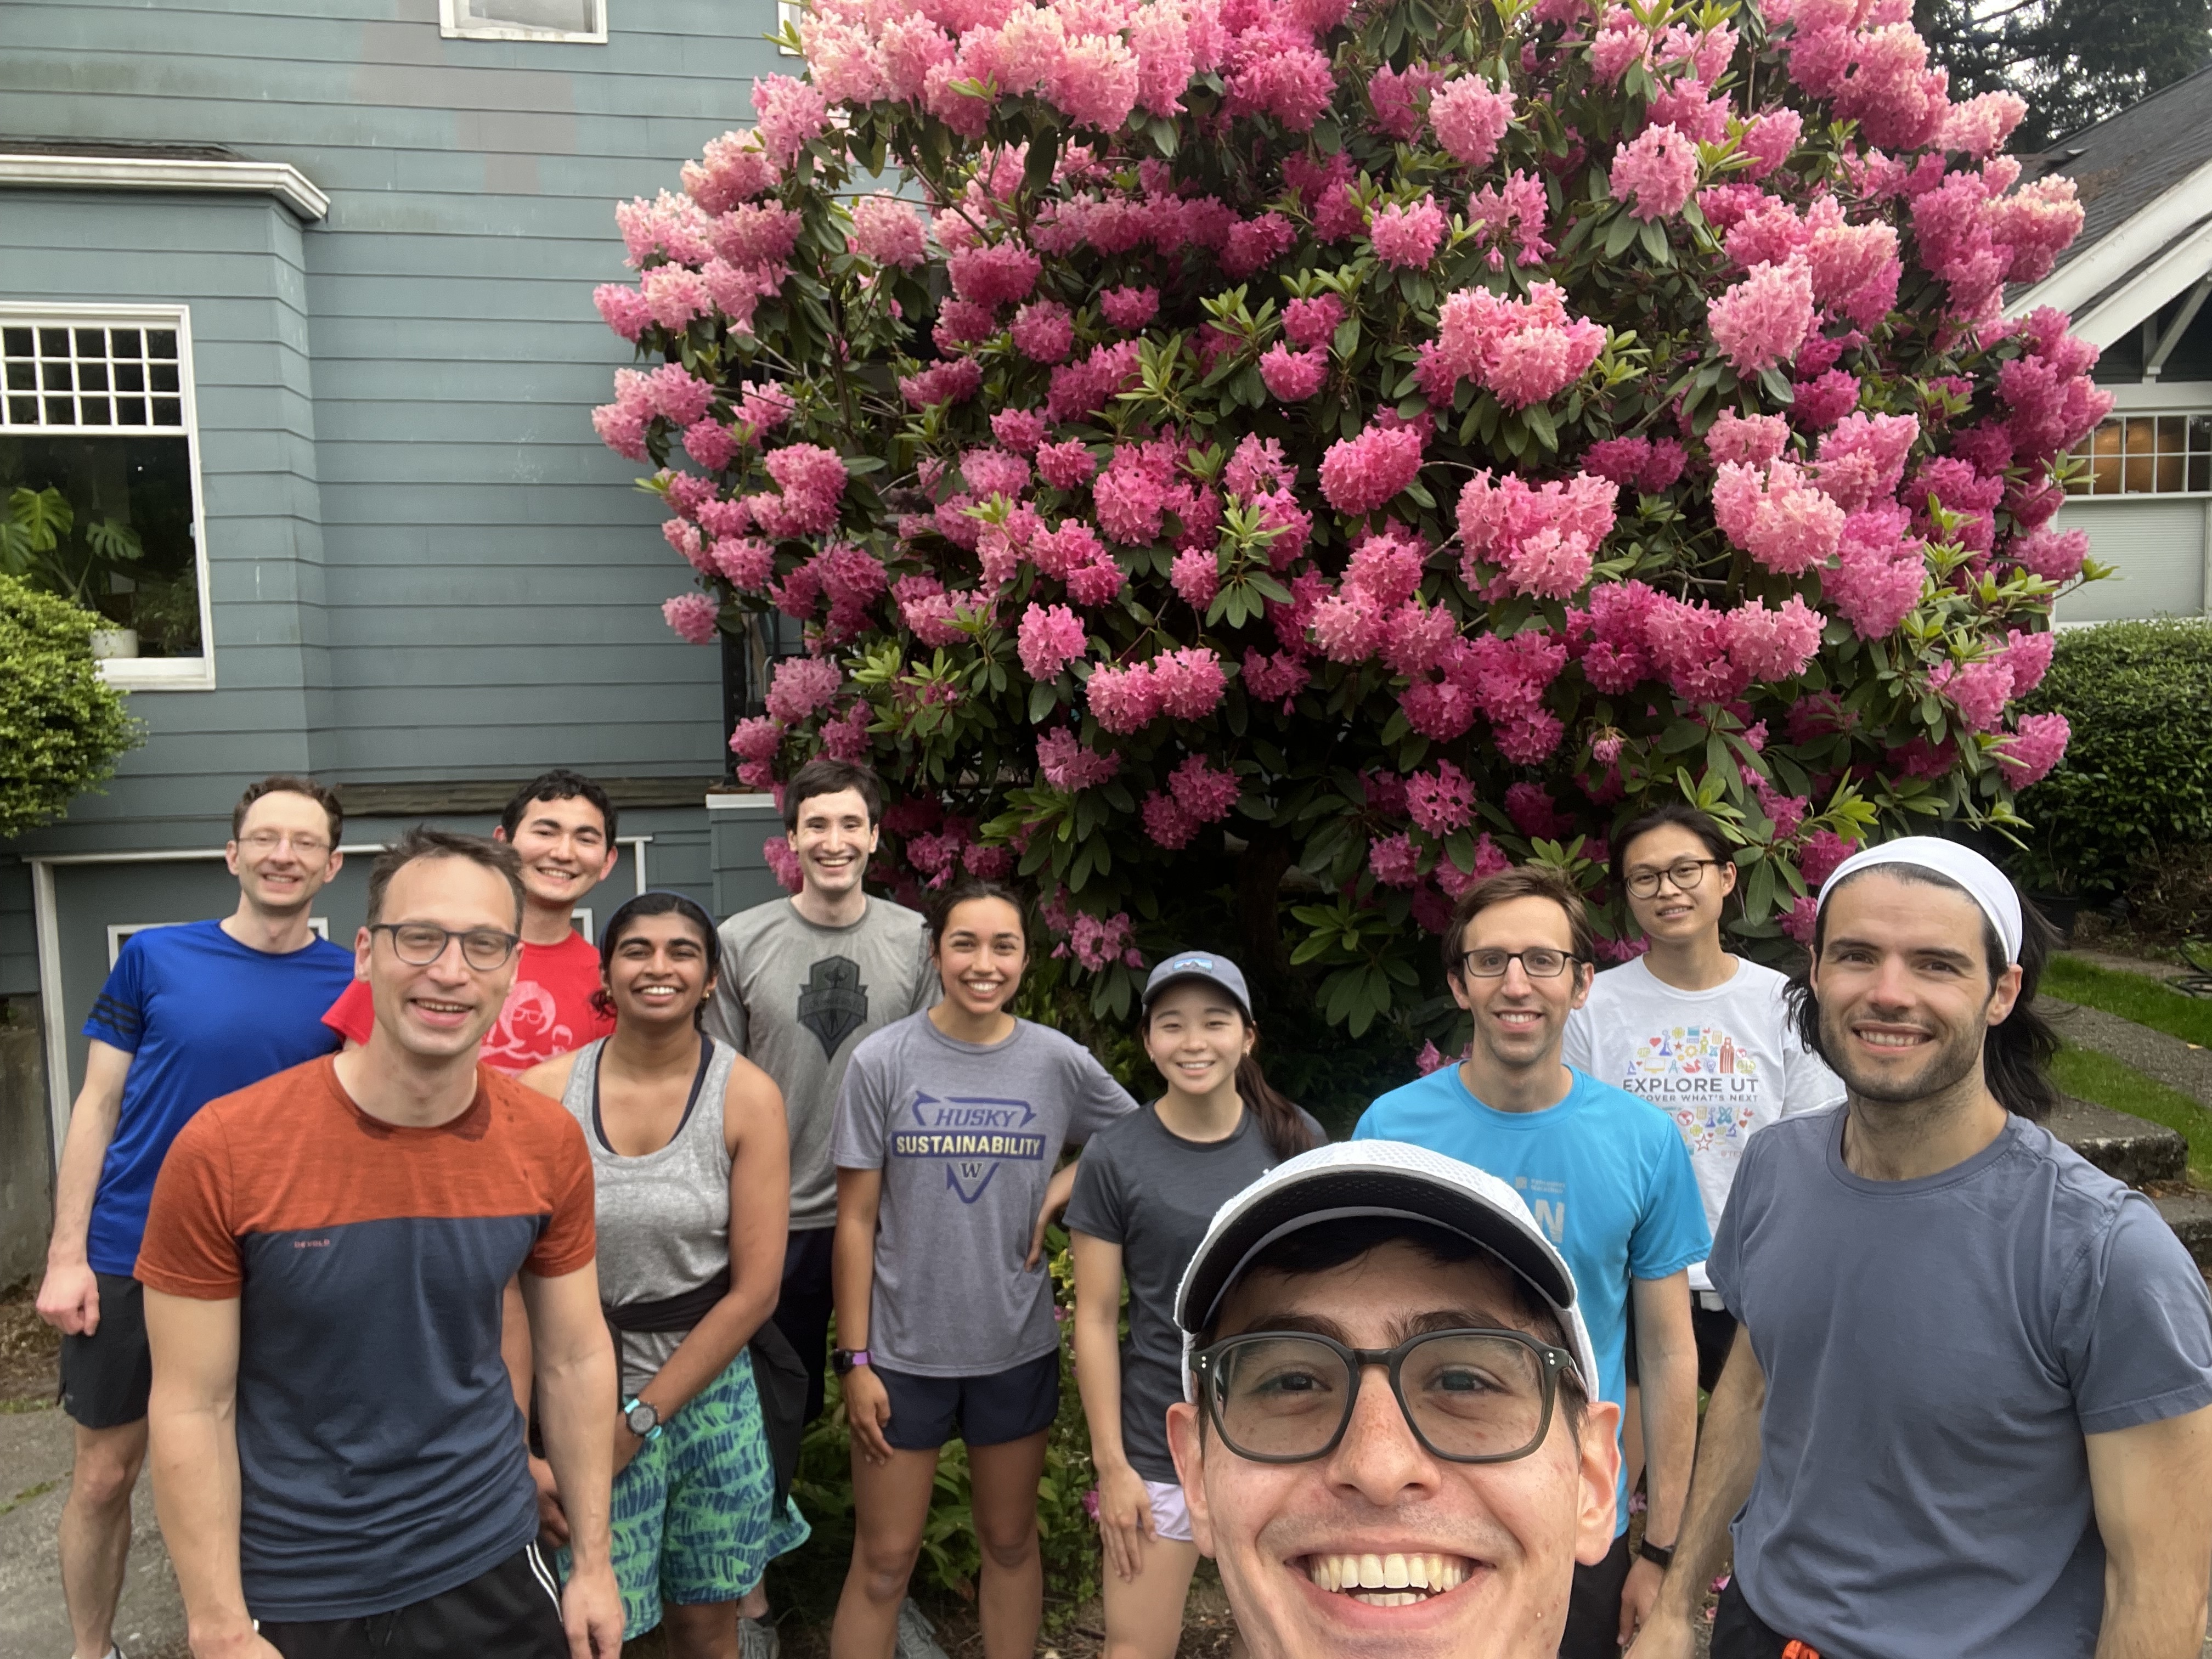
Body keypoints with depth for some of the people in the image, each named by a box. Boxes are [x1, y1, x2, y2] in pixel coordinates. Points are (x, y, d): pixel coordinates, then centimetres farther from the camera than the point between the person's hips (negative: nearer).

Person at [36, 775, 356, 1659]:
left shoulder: (352, 983, -4)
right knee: (104, 1474, 12)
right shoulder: (154, 955, -4)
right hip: (128, 1257, 0)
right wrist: (66, 1255, -6)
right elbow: (96, 1109, -1)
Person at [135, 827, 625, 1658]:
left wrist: (594, 1562, 3)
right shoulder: (222, 1152, -18)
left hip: (491, 1567, 3)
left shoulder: (549, 1144, -10)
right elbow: (192, 1410, -11)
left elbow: (576, 1358, 0)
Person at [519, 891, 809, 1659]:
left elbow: (754, 1290, -8)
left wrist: (638, 1421, -8)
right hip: (581, 1399, 0)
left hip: (710, 1396, 1)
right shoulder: (546, 1092, -8)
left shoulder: (747, 1097, -8)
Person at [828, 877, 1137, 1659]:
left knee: (1010, 1542, 18)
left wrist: (1056, 1195, -7)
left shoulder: (1060, 1062, -6)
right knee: (883, 1562, 8)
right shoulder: (882, 1061, -10)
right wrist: (855, 1361, -8)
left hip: (1018, 1349, 2)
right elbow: (856, 1221, -7)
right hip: (904, 1351, -2)